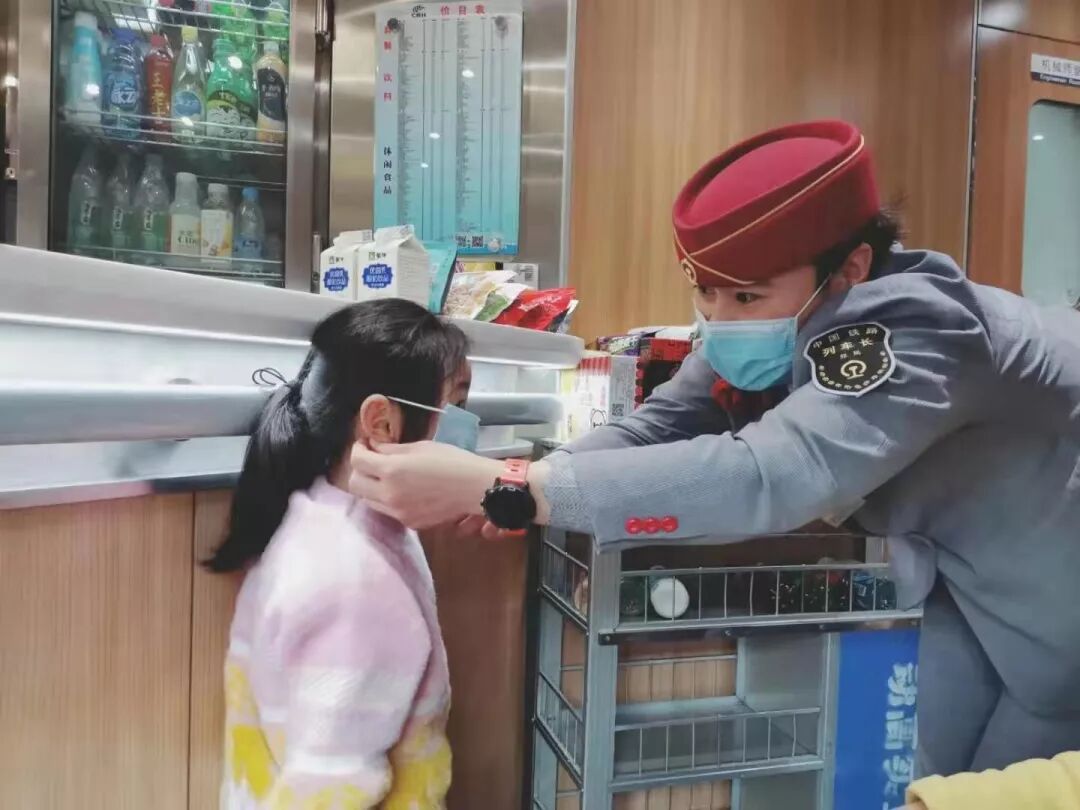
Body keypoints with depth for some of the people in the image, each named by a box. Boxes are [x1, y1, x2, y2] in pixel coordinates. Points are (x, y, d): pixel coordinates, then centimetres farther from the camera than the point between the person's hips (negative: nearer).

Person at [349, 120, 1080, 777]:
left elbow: (769, 472, -54)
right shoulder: (783, 322, -14)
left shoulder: (908, 330, -38)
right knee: (945, 773, 11)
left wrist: (501, 490, -55)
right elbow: (664, 425, -19)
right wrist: (511, 490, -37)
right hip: (978, 578, 6)